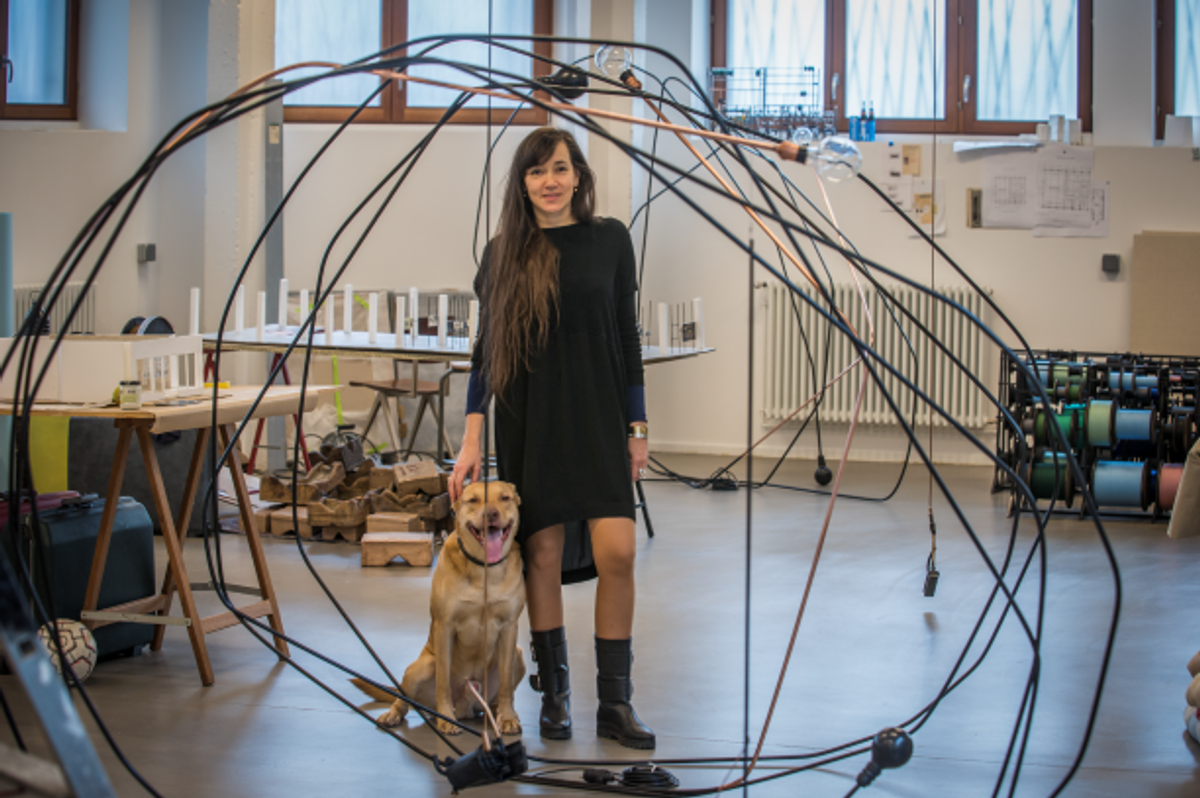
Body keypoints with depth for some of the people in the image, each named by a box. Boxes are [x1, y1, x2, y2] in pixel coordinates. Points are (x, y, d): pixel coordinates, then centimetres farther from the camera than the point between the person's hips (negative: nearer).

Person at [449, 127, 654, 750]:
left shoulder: (609, 240, 3)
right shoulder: (505, 253, 2)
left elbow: (627, 336, 7)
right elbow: (486, 348, 4)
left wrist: (637, 428, 6)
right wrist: (470, 441, -1)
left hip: (599, 418, 0)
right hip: (529, 422, 0)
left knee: (617, 553, -8)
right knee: (543, 554, 2)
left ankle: (615, 704, 2)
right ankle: (553, 693, 17)